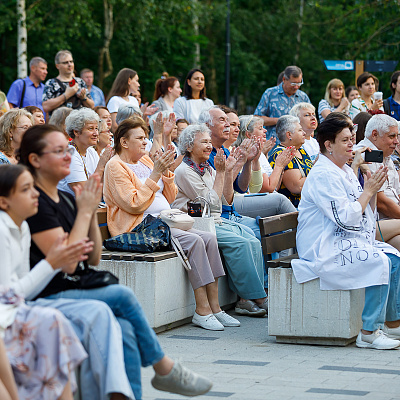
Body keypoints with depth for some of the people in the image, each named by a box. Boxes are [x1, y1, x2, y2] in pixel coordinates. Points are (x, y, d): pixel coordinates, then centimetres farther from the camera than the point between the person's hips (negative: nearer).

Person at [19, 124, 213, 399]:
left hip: (76, 290, 8)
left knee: (126, 329, -18)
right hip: (48, 299, -8)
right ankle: (164, 368, -8)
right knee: (122, 295, -22)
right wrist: (84, 211, -10)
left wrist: (93, 211, 3)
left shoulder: (66, 199, 15)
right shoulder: (36, 203, -11)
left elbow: (94, 259, 15)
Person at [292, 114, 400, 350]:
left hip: (347, 242, 10)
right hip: (325, 248, -10)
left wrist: (373, 190, 2)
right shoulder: (323, 175, -15)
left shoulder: (346, 171, 16)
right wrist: (368, 190, -14)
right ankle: (369, 333, -22)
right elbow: (346, 219, -22)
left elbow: (366, 215, 18)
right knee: (379, 262, -25)